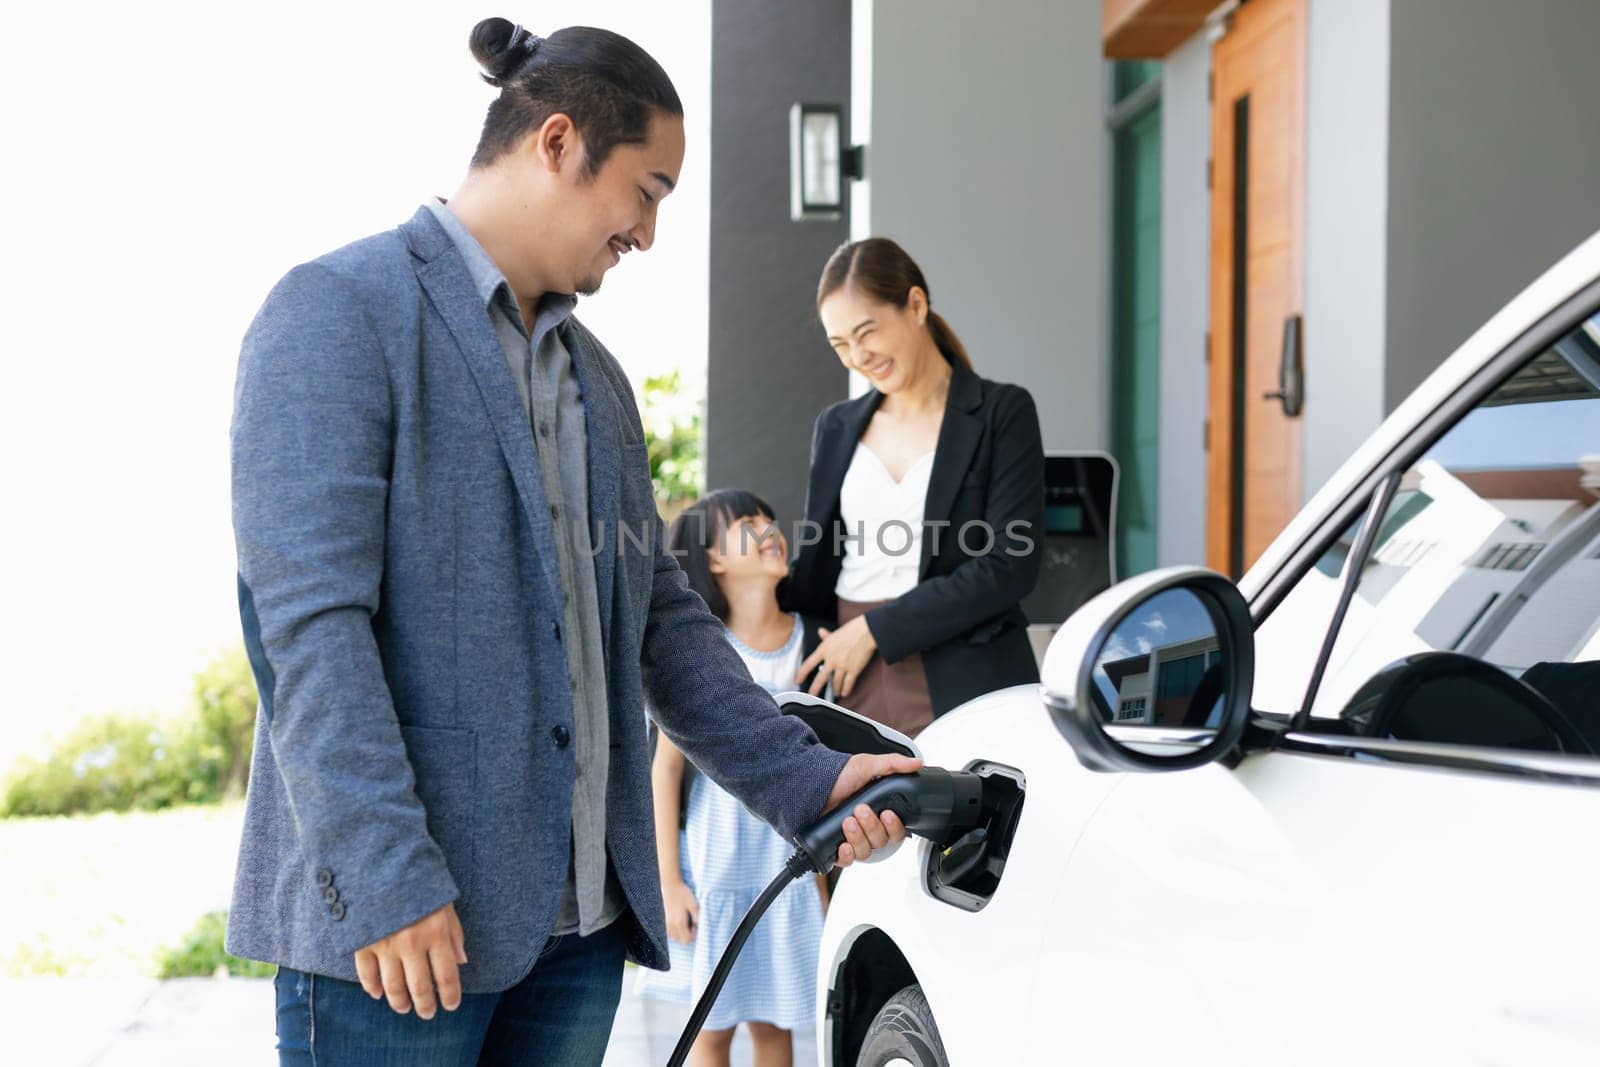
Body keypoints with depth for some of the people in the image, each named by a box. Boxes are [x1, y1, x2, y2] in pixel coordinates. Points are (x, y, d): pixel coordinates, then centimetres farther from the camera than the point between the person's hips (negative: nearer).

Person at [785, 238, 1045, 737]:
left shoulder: (1003, 413, 0)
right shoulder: (837, 427, 15)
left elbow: (1010, 565, -9)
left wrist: (877, 629, -10)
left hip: (965, 690, -3)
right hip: (855, 687, 4)